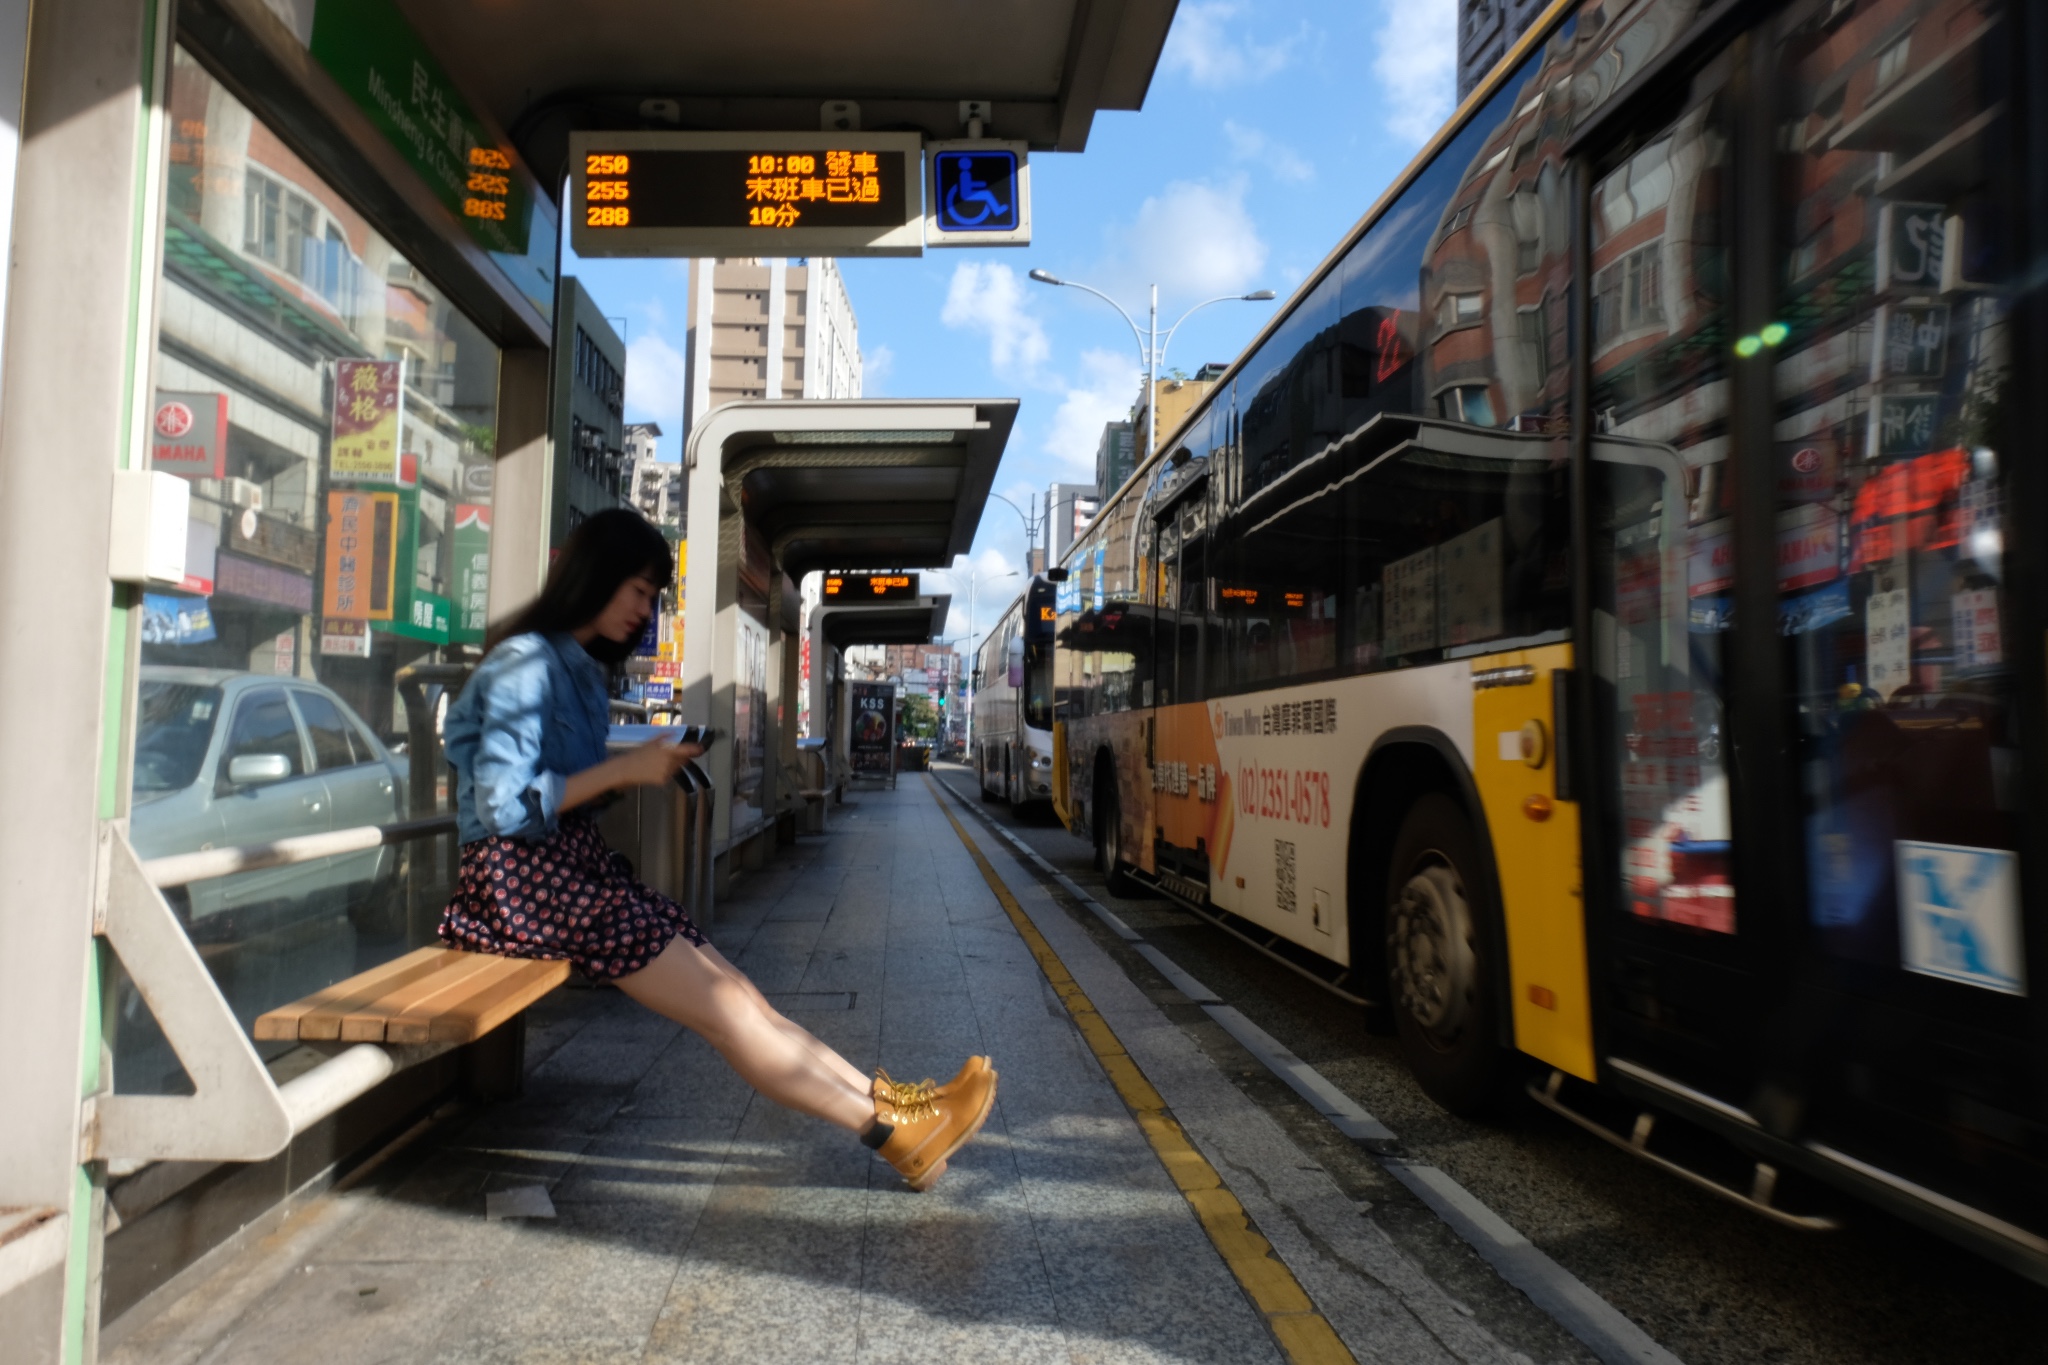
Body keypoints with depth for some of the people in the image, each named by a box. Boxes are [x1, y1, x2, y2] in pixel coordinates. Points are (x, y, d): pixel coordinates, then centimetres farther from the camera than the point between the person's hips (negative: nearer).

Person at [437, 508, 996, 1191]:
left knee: (739, 993, -8)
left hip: (577, 865, 8)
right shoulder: (526, 662, -11)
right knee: (726, 1008, -16)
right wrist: (624, 769, -16)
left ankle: (889, 1104, -13)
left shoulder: (579, 665, 18)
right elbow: (503, 805, -19)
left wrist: (636, 770, 0)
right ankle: (891, 1130, -15)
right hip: (521, 877, -8)